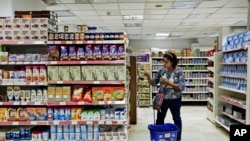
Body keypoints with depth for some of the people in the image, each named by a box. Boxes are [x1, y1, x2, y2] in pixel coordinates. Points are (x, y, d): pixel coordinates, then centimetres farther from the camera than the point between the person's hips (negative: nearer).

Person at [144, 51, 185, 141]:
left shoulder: (179, 72, -13)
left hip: (175, 100, -3)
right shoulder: (161, 71, -2)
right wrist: (148, 77, -20)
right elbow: (153, 83, 0)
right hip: (162, 99, 4)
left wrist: (169, 83, -28)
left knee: (176, 118, 15)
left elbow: (182, 87, -19)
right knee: (160, 118, 13)